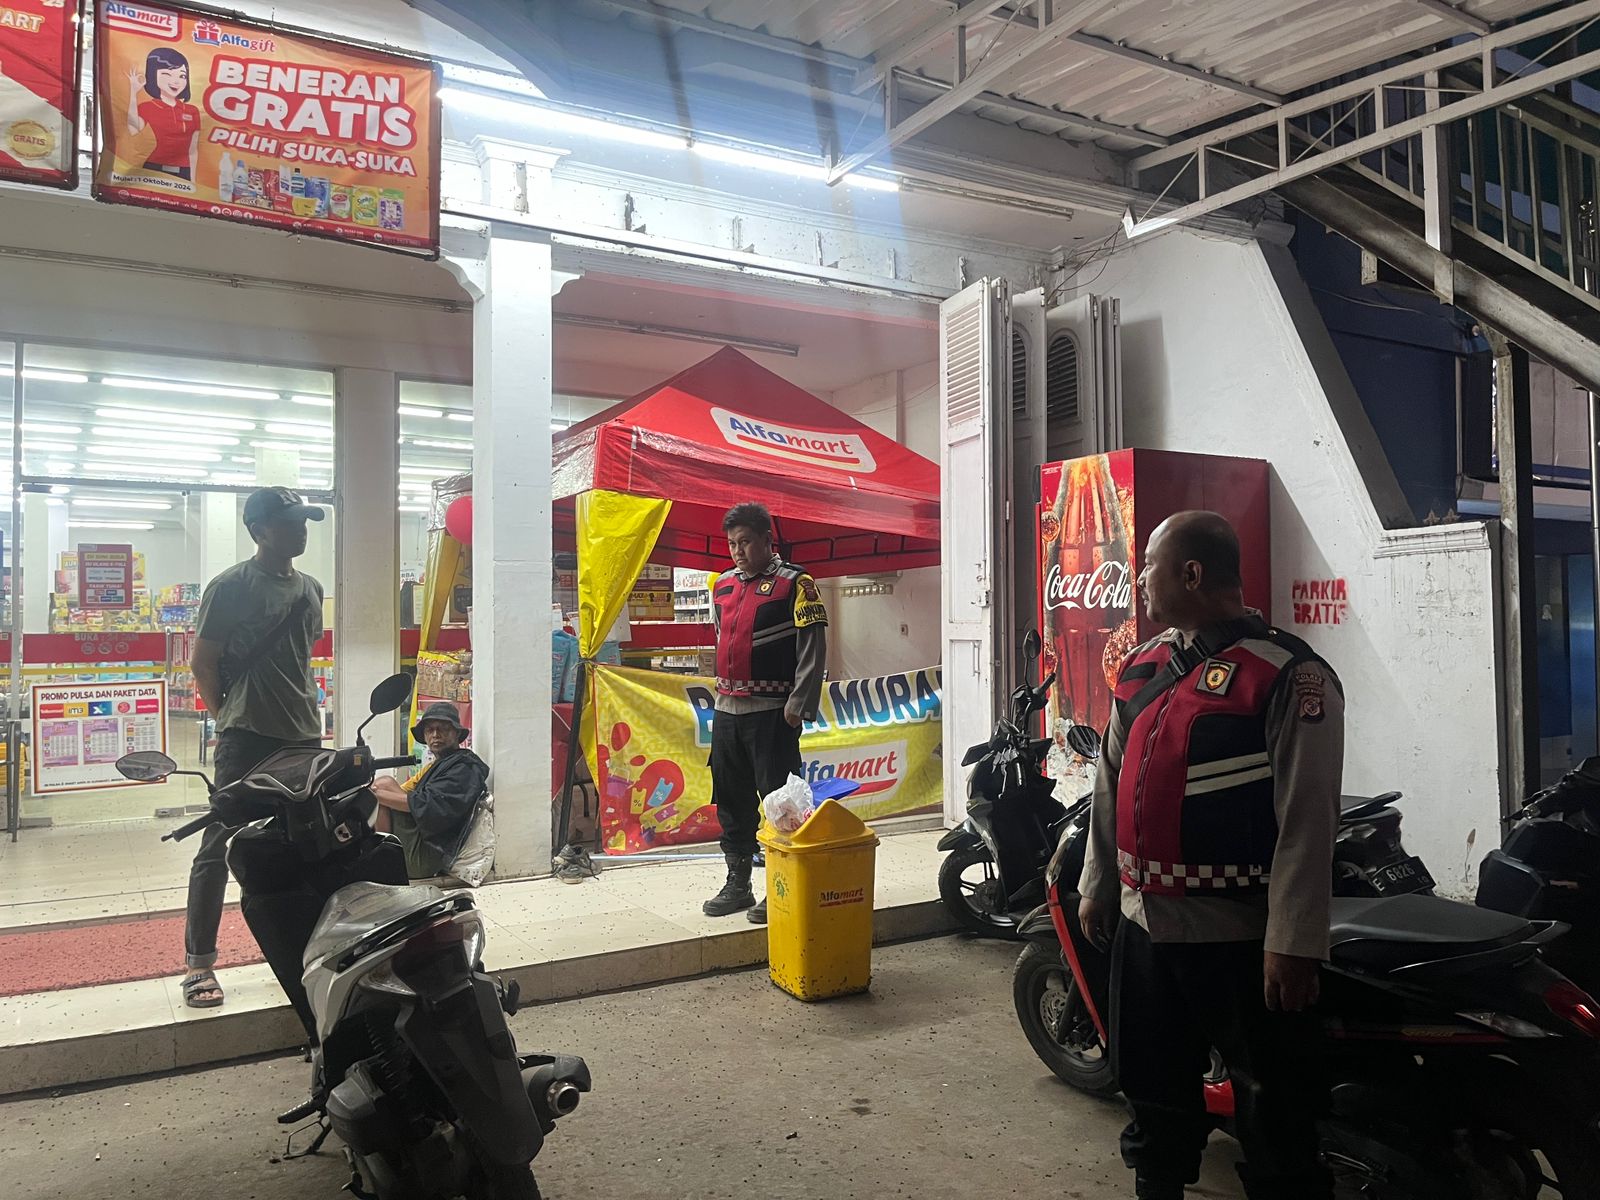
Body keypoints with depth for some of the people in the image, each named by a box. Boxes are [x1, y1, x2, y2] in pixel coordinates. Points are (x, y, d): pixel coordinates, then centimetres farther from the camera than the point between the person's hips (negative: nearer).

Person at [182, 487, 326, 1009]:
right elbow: (201, 662, -3)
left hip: (305, 736, 6)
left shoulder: (311, 588, 12)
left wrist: (305, 710, 15)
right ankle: (198, 962, 6)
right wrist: (229, 718, 2)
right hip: (247, 737, -6)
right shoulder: (231, 586, -6)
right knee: (219, 847, -2)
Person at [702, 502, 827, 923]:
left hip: (772, 713, -7)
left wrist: (799, 705, -17)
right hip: (727, 711, 7)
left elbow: (813, 646, -11)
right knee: (732, 801, 13)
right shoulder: (723, 585, 15)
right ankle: (738, 885, 24)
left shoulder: (794, 583, -6)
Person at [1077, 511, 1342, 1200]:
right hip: (1143, 927, 7)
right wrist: (1097, 885, 18)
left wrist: (1293, 943, -19)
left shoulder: (1289, 675, -14)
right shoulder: (1142, 668, 9)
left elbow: (1307, 820, -17)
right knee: (1154, 1093, 22)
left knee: (1274, 1116, 7)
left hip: (1244, 941, -7)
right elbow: (1112, 785, 15)